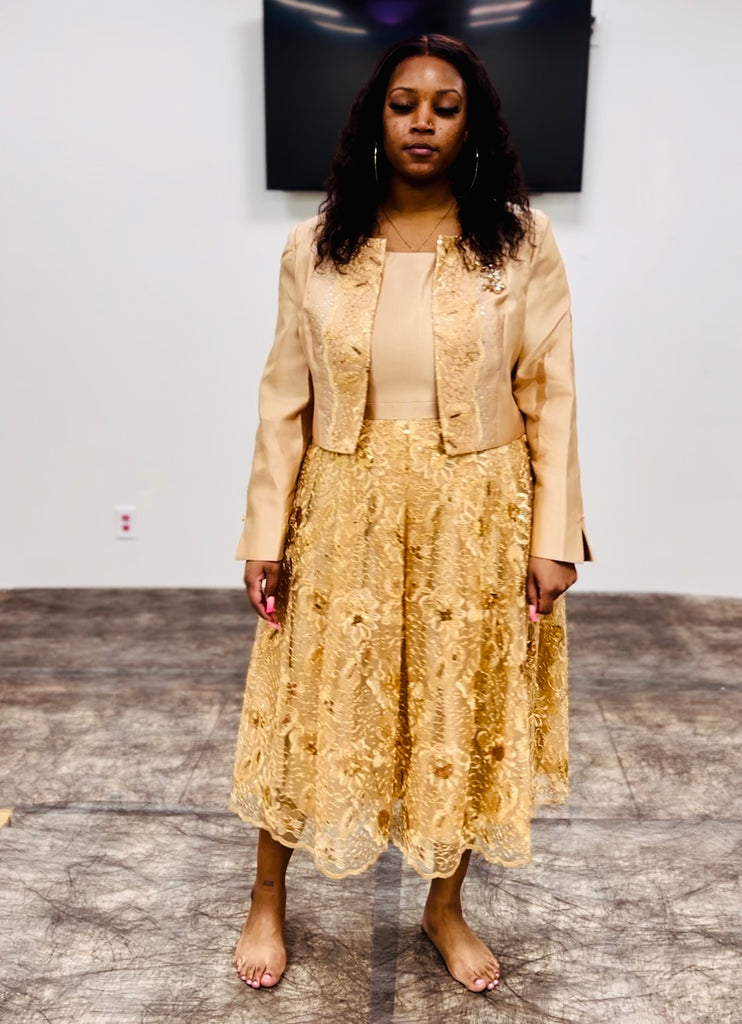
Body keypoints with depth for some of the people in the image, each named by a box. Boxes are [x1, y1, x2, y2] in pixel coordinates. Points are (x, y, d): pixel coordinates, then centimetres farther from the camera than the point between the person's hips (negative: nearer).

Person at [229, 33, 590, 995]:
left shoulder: (520, 241, -2)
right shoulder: (315, 246, 0)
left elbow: (550, 396, -2)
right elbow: (286, 399, 2)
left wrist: (553, 537, -6)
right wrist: (265, 534, -1)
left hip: (474, 518, 0)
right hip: (345, 515, 1)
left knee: (462, 711, 12)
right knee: (313, 708, 11)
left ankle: (446, 907, 37)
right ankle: (268, 902, 35)